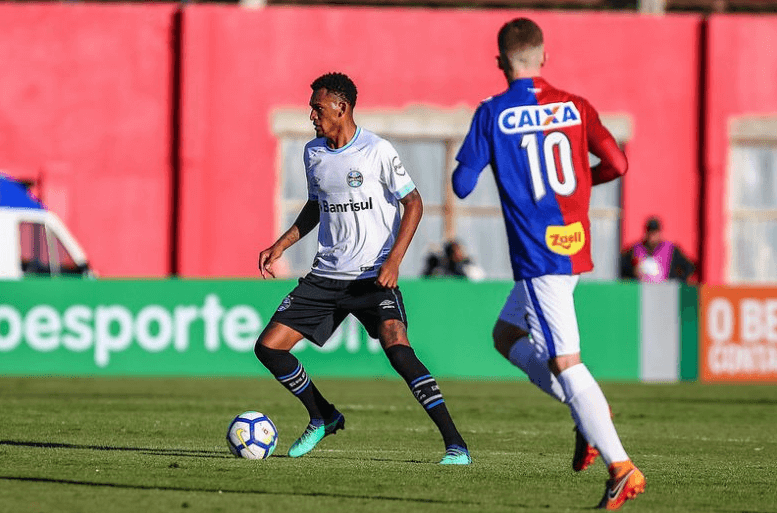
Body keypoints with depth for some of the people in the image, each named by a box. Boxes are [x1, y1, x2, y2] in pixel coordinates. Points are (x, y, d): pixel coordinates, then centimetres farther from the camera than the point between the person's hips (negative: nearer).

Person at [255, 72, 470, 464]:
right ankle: (323, 418, 25)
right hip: (326, 275, 7)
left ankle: (455, 445, -24)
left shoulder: (378, 151, -10)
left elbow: (413, 203, -7)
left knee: (397, 349, -27)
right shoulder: (313, 153, 8)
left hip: (374, 276, -7)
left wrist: (393, 260, -17)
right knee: (268, 347, 1)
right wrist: (280, 246, 13)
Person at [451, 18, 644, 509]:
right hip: (577, 246, 6)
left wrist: (464, 167, 18)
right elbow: (616, 164, 1)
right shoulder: (574, 107, 6)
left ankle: (622, 467, -13)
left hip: (539, 254, -6)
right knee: (508, 335, 23)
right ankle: (590, 412, 10)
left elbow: (463, 185, -6)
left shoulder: (492, 114, -6)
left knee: (564, 361, -7)